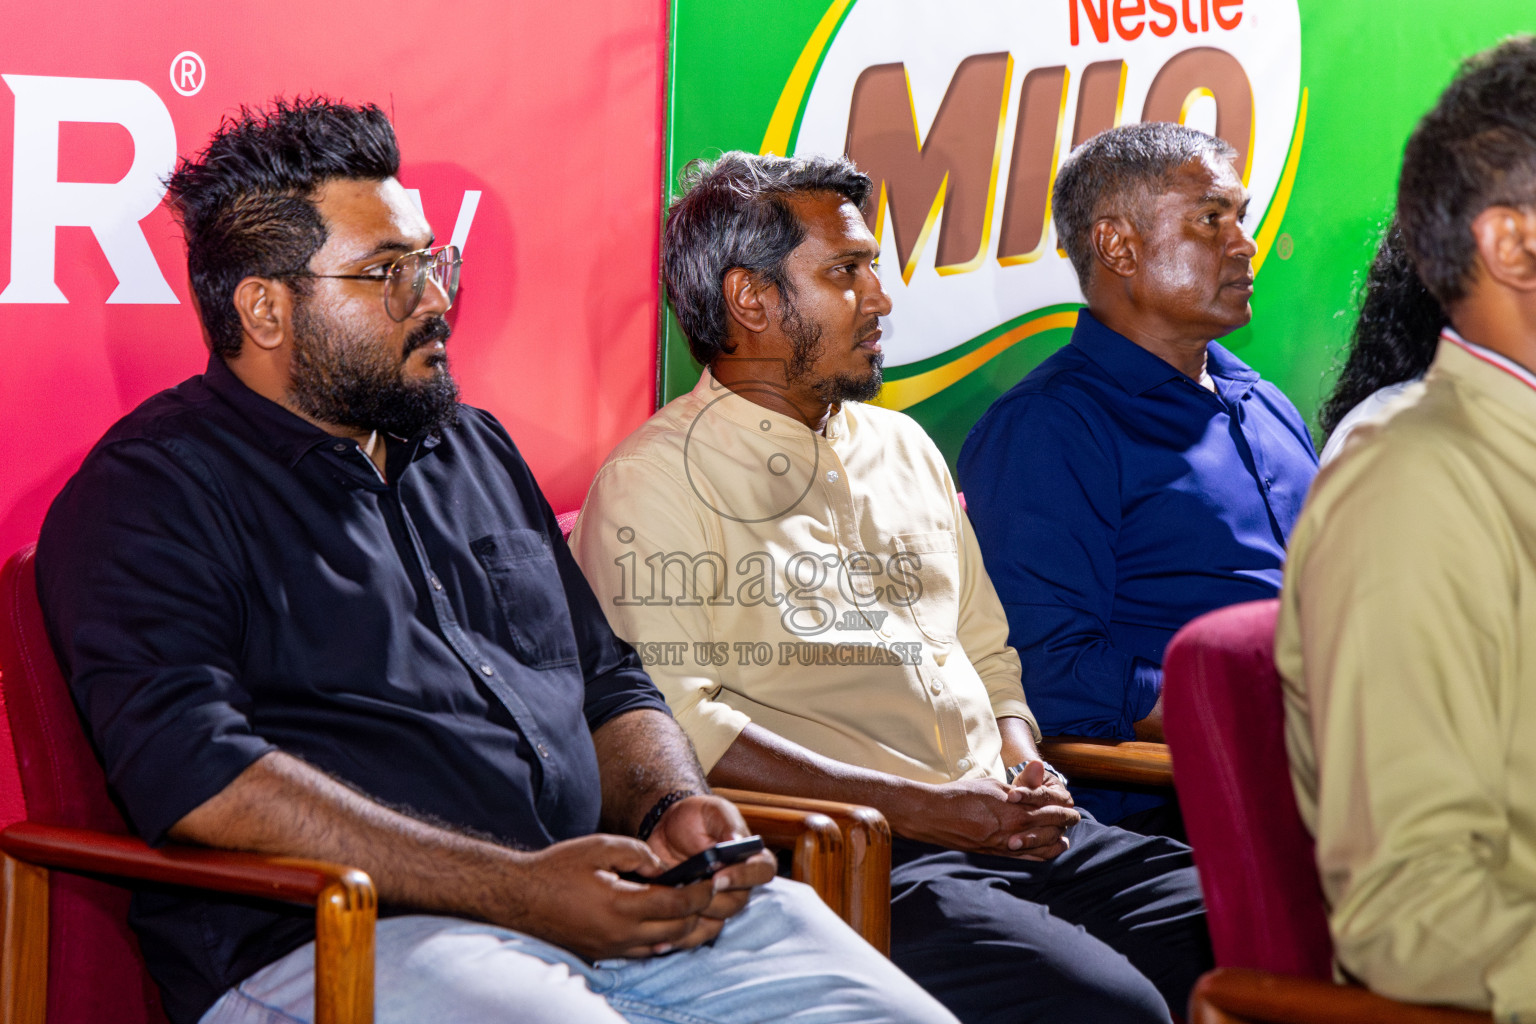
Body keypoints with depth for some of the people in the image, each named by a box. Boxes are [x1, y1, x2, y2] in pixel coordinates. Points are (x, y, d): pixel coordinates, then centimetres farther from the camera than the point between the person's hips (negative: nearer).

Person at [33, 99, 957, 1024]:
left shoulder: (478, 451, 25)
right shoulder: (149, 491, 0)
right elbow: (196, 775, -14)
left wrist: (674, 809, 5)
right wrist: (518, 890, -18)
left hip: (609, 907, 7)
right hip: (342, 941, -6)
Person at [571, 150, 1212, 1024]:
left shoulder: (901, 446, 23)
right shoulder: (655, 483, -2)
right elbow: (672, 721, -14)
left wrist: (1025, 769, 5)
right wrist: (920, 809, -16)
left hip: (1013, 830, 7)